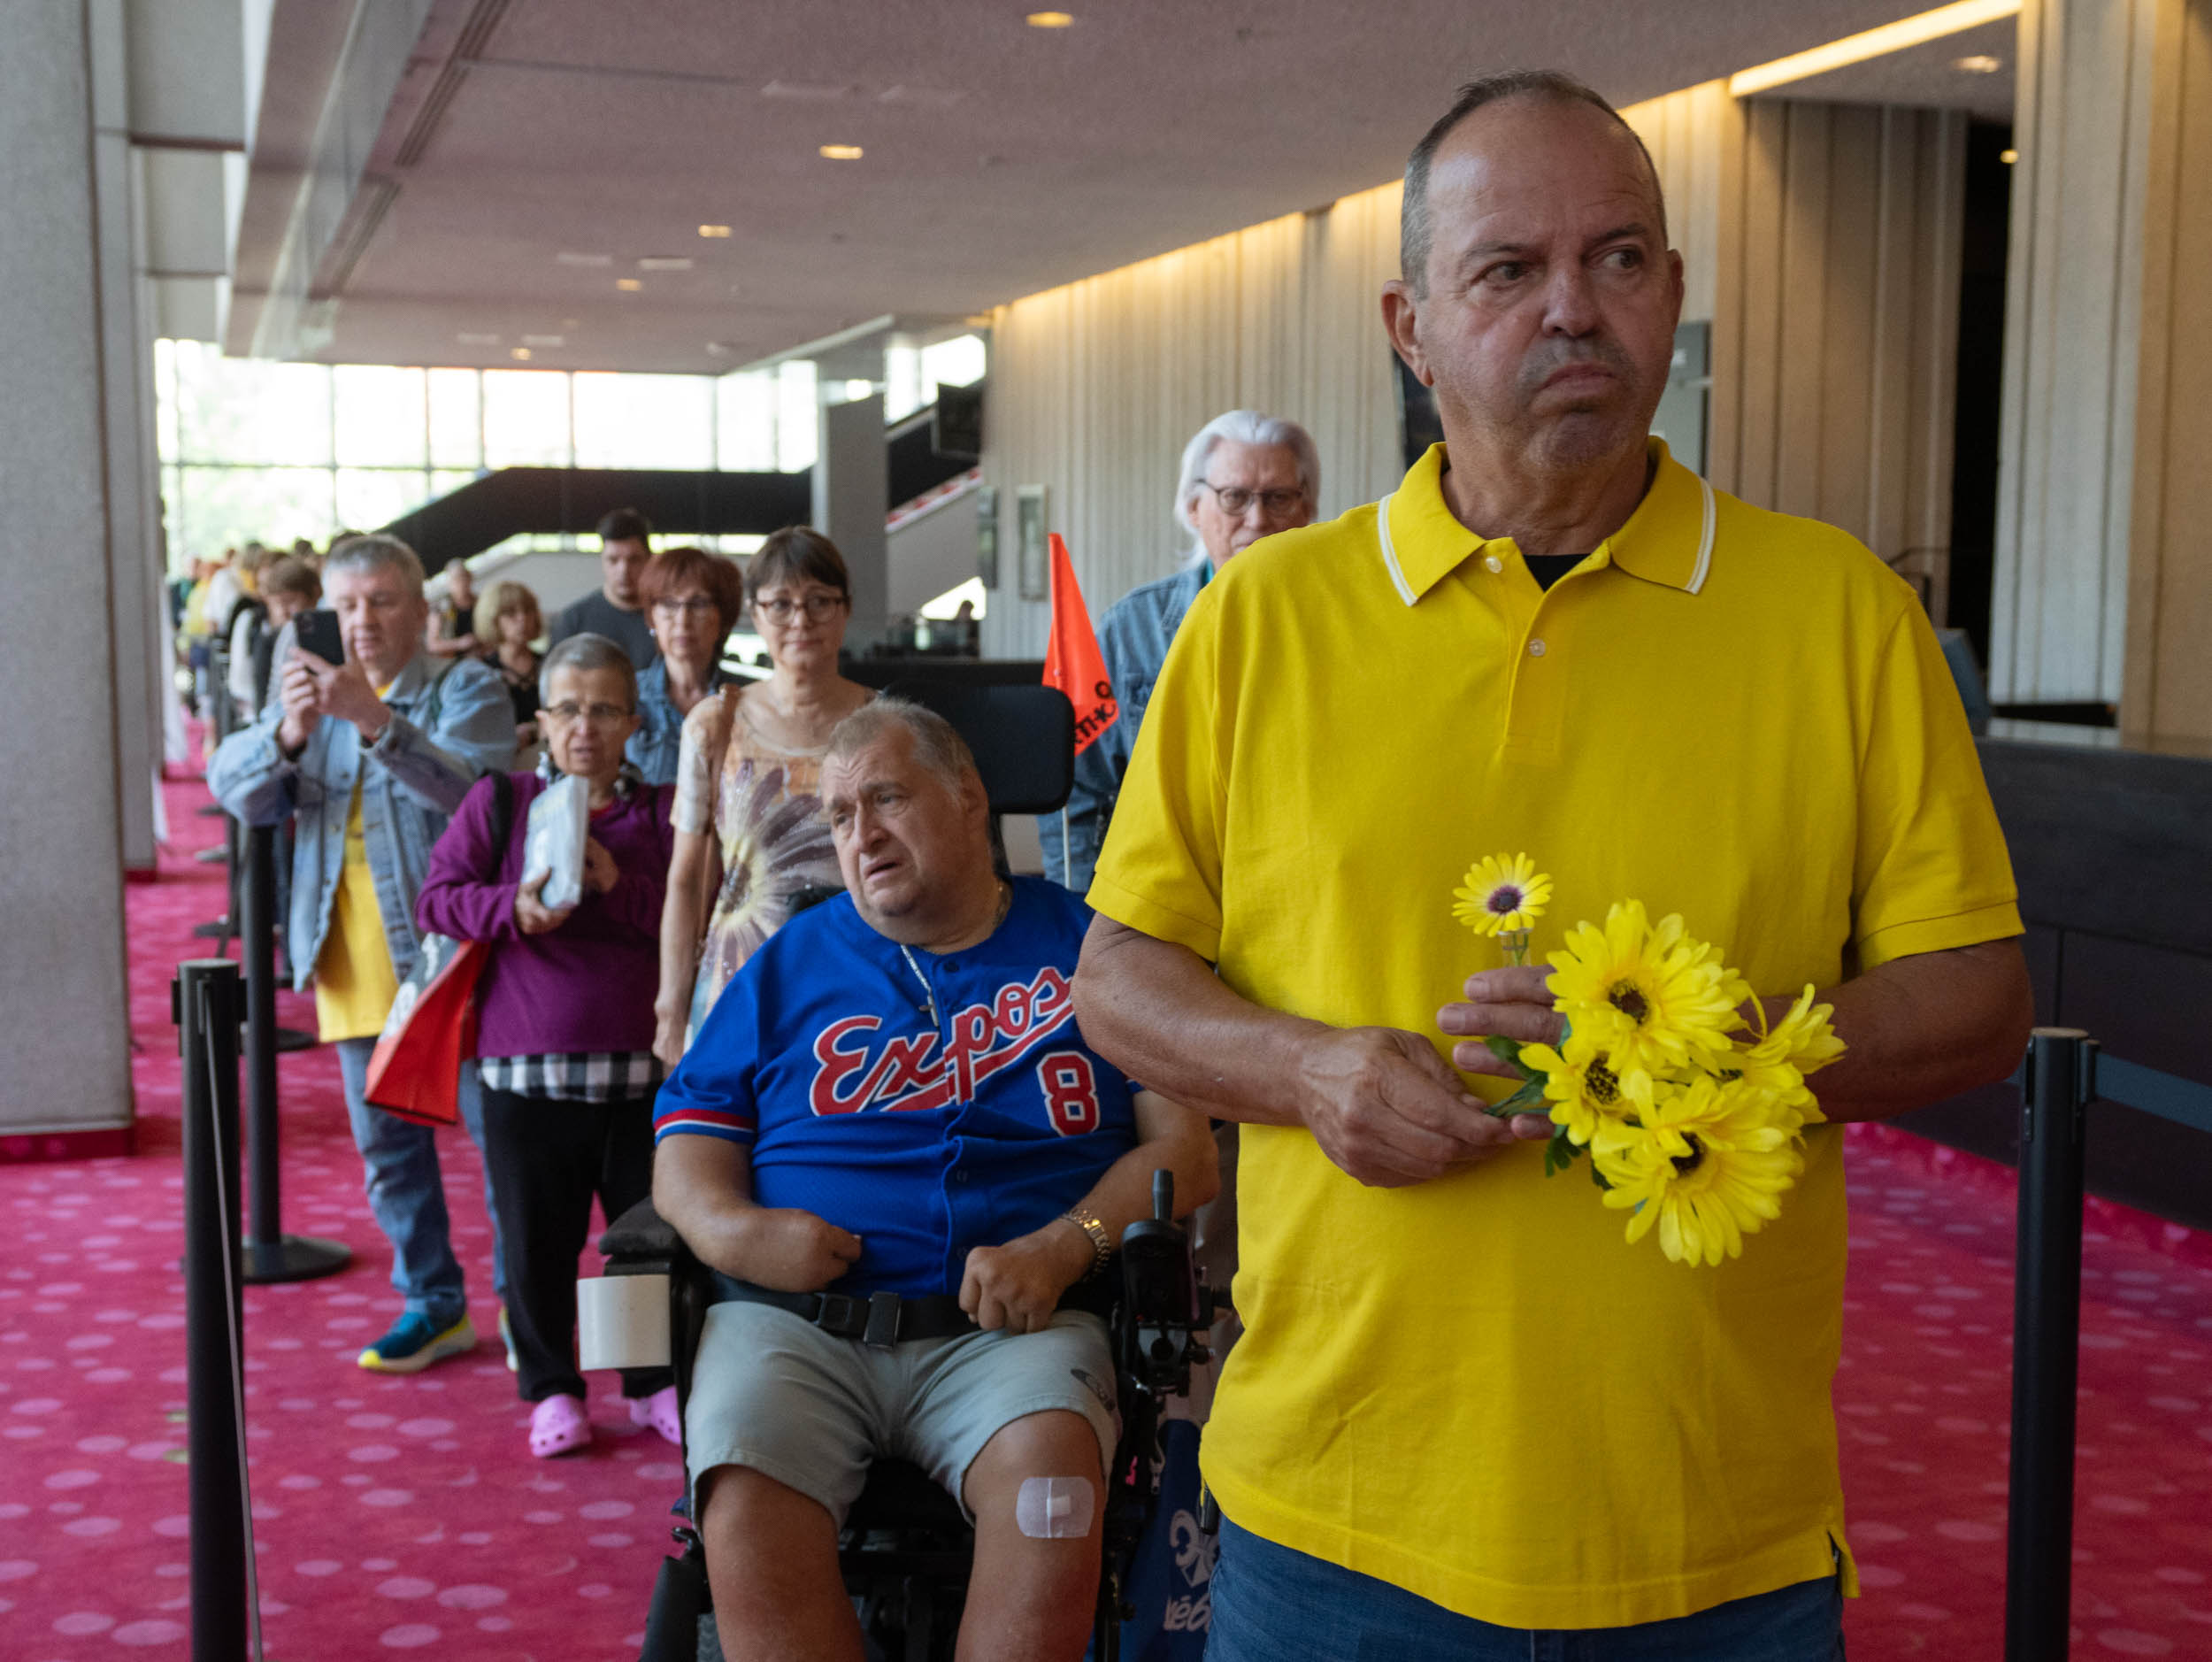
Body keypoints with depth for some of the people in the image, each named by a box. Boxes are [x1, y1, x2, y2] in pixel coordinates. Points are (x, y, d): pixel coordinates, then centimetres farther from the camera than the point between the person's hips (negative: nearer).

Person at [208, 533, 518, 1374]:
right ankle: (435, 1304, 26)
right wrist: (288, 729, -24)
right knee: (388, 1146, 13)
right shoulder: (314, 695, 12)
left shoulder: (467, 688, -3)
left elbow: (466, 784, -23)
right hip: (356, 969, 5)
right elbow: (234, 788, -3)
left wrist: (373, 718, -36)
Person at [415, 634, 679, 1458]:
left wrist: (618, 884, -16)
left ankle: (656, 1382, 27)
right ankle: (551, 1389, 24)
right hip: (526, 1065, 0)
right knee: (537, 1241, 8)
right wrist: (515, 906, -19)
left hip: (640, 1065, 1)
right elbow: (435, 899, -1)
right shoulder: (497, 801, 5)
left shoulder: (663, 811, 5)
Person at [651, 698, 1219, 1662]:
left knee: (1048, 1481, -34)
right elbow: (688, 1146, 15)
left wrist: (1058, 1250, -11)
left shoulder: (1086, 947, 13)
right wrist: (734, 1230, -8)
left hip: (1006, 1328, -1)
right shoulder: (790, 963, 20)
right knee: (750, 1521, -28)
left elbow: (1183, 1147, 5)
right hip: (794, 1323, 2)